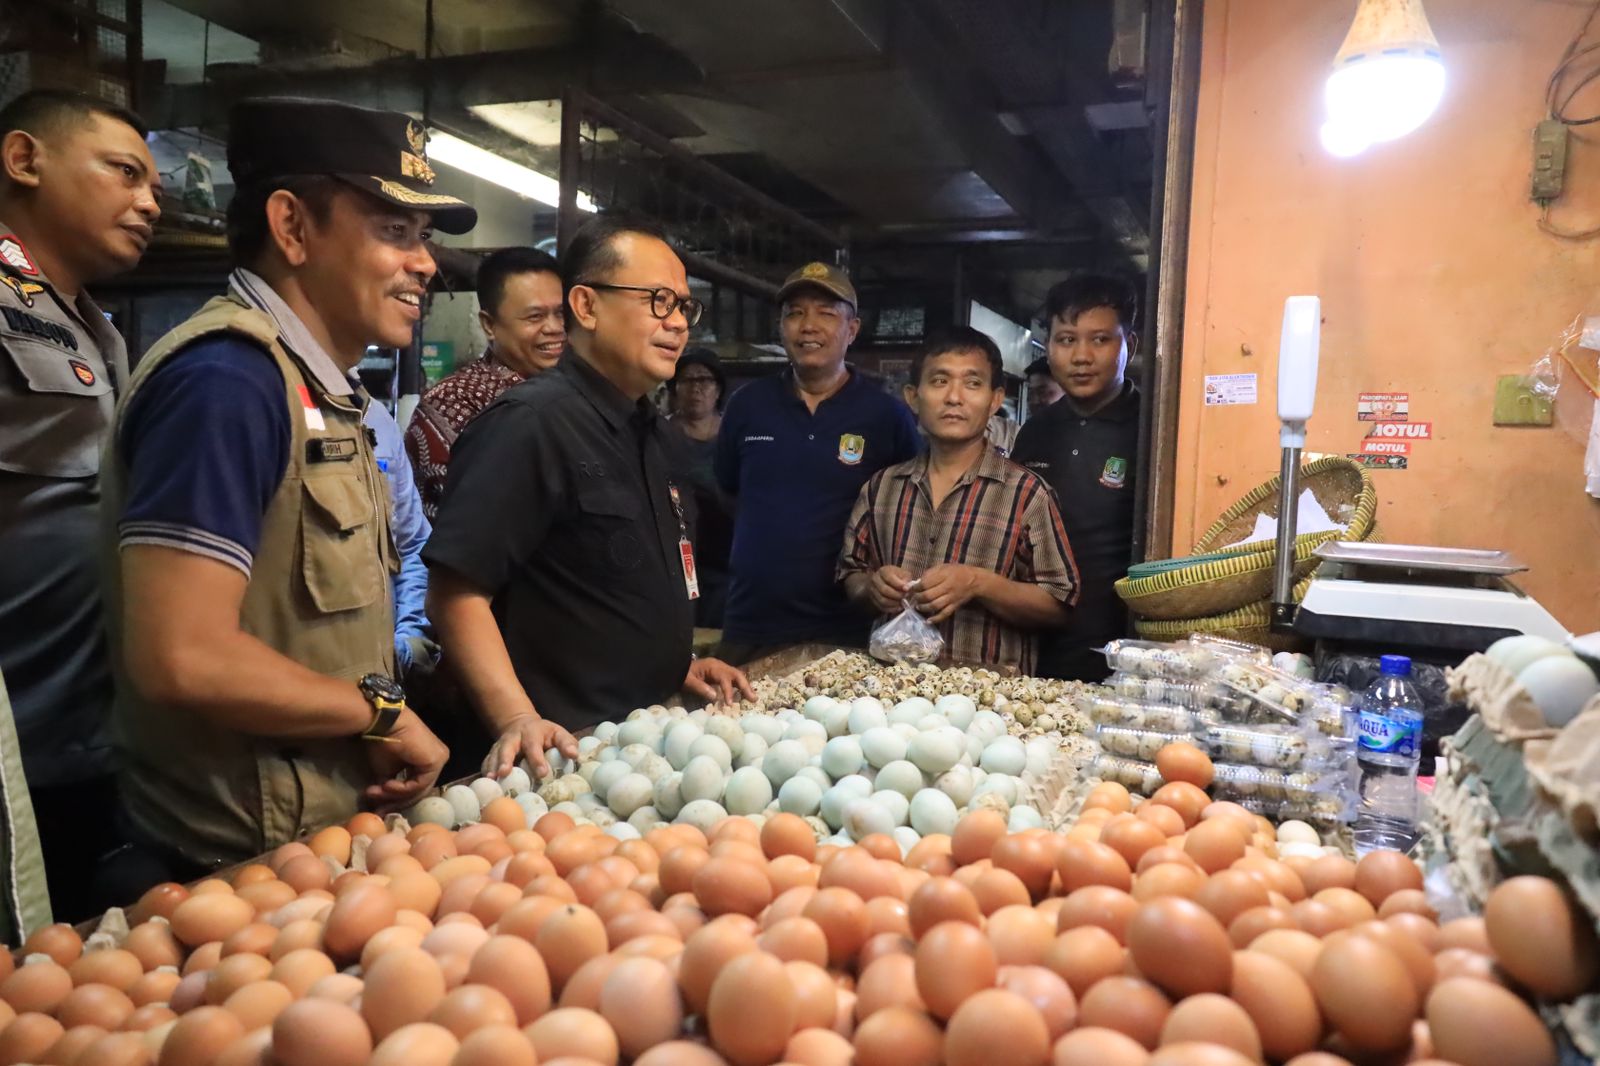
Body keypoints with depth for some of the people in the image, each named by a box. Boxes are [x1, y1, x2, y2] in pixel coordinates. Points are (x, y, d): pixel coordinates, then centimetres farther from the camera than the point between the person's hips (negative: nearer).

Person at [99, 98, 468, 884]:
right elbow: (184, 659, -27)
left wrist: (385, 734, -3)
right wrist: (381, 711, -14)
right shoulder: (227, 379, -20)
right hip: (239, 867, -8)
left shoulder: (318, 388, 9)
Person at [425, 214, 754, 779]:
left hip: (649, 735, 8)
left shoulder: (651, 432, 11)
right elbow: (456, 594, -22)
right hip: (565, 749, -8)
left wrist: (680, 662, 12)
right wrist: (519, 721, -30)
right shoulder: (530, 422, -17)